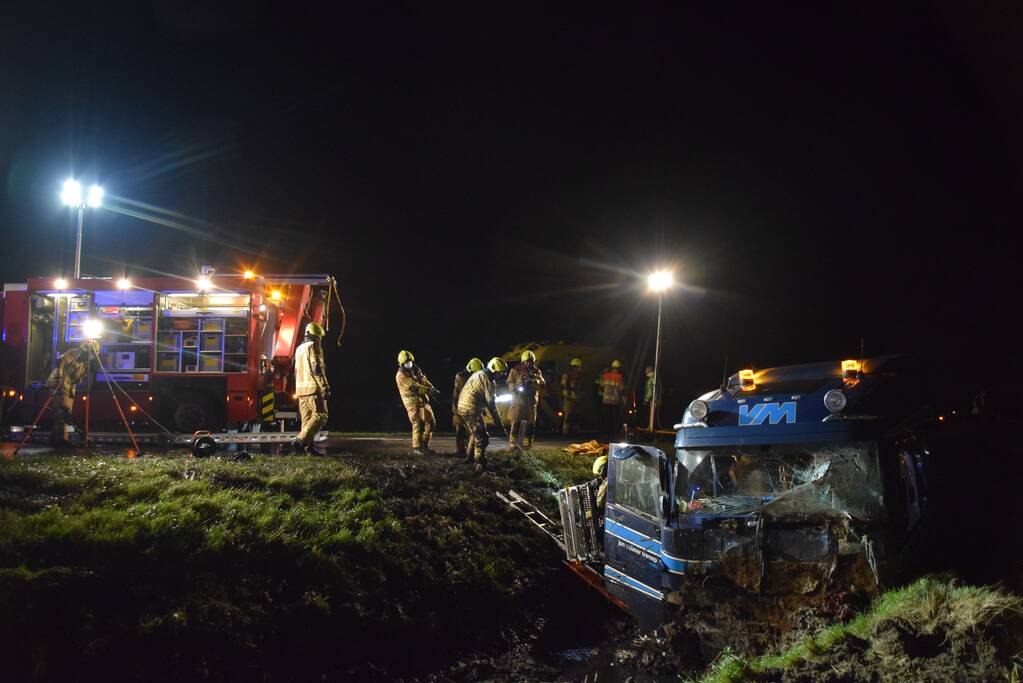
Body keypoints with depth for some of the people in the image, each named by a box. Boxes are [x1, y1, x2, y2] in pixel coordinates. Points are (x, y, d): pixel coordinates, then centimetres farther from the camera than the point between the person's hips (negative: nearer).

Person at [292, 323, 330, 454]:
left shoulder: (299, 348, 21)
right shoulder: (313, 346, -7)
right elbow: (317, 368, -16)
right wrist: (325, 387, -16)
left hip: (301, 389, 9)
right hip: (314, 388, -9)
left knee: (306, 418, 9)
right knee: (320, 416, -10)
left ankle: (308, 447, 6)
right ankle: (300, 441, -22)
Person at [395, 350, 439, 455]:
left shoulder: (416, 370, 14)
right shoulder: (401, 375, -12)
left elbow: (424, 381, 16)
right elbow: (414, 387, -21)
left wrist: (432, 388, -4)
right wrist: (429, 391, -25)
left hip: (423, 400, 8)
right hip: (413, 402, -8)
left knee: (431, 422, 10)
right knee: (418, 424, -13)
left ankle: (425, 445, 19)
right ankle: (417, 447, -3)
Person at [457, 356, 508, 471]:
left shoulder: (478, 374, 15)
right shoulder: (487, 380, -14)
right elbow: (491, 403, -14)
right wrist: (498, 421, -8)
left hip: (462, 406, 10)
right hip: (472, 410, -10)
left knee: (474, 433, 25)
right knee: (481, 437, -9)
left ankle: (470, 457, 37)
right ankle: (479, 464, -19)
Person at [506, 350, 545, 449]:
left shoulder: (537, 372, 10)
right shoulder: (516, 370, 0)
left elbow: (542, 384, 1)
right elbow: (510, 383, -2)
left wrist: (535, 381, -19)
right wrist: (517, 387, -21)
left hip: (531, 400, 4)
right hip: (518, 399, -4)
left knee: (530, 422, 7)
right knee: (516, 422, -9)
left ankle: (527, 443, 15)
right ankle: (512, 442, -5)